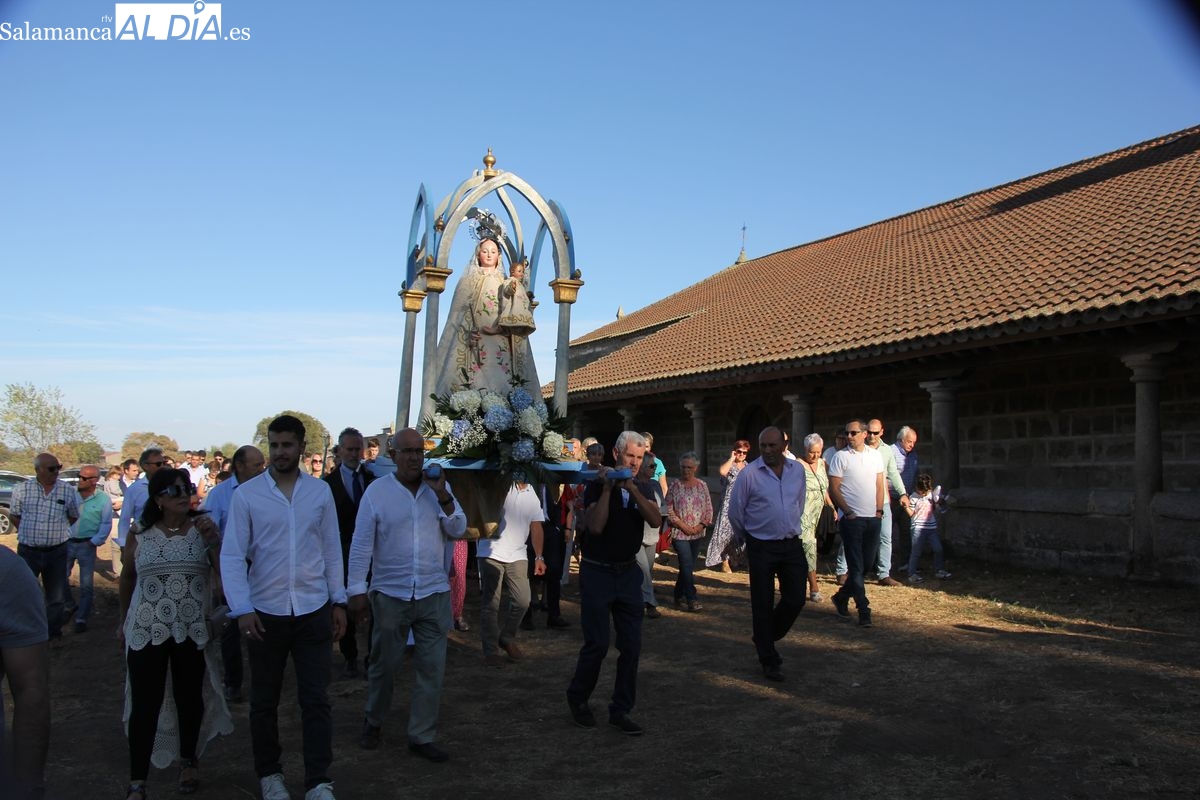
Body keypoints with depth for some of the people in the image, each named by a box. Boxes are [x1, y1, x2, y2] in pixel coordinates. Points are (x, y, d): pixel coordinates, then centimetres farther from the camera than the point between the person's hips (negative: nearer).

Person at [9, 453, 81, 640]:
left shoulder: (68, 490, -2)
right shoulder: (21, 489, -3)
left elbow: (73, 516, 11)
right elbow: (14, 516, 9)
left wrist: (56, 532, 4)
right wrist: (29, 533, 2)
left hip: (57, 552, 1)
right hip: (28, 551, -1)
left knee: (57, 596, 10)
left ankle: (53, 632, 25)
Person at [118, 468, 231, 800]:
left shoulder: (202, 530, 0)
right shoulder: (140, 538, 1)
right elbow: (127, 580, 15)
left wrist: (213, 540, -19)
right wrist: (124, 621, 21)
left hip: (192, 631, 1)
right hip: (147, 632, 0)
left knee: (190, 698, 11)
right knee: (145, 704, -1)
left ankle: (188, 761, 31)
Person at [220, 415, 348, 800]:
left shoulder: (320, 491, 1)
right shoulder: (246, 494, -5)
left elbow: (332, 550, 7)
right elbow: (232, 556, -5)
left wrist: (338, 601, 7)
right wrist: (242, 609, -13)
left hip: (314, 610, 1)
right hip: (265, 612, 0)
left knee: (316, 699, 3)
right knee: (264, 700, 14)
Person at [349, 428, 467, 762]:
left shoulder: (439, 488, 3)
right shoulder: (377, 491, -4)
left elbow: (458, 531, -2)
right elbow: (361, 543, -3)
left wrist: (443, 497, -15)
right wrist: (357, 590, -6)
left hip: (434, 593, 2)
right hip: (390, 593, -2)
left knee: (431, 668, 5)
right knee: (384, 664, 12)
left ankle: (422, 736, 17)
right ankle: (373, 722, 36)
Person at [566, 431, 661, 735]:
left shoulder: (644, 489, 6)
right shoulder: (597, 486, -6)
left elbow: (656, 520, -13)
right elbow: (595, 526, -19)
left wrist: (631, 488, -21)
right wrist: (608, 488, -20)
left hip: (628, 572, 4)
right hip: (597, 571, -4)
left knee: (631, 646, 2)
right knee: (597, 644, -3)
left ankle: (620, 710, 15)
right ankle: (577, 698, 22)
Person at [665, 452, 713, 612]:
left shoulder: (702, 486, 5)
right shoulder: (675, 486, -3)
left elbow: (709, 508, 7)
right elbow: (669, 509, -6)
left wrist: (702, 525, -6)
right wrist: (683, 526, -11)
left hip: (697, 532, 4)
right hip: (679, 532, -4)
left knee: (688, 566, 10)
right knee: (687, 566, -10)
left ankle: (679, 596, 25)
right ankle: (691, 600, -5)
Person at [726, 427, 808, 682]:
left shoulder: (798, 470, 3)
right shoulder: (749, 474, -11)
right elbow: (735, 512, -2)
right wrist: (747, 538, 10)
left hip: (791, 544, 4)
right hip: (761, 548, -4)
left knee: (795, 599, 4)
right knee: (763, 606, 3)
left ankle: (767, 639, 31)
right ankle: (769, 660, 17)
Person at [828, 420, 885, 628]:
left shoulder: (875, 455, 9)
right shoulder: (840, 456, -4)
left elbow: (879, 485, 13)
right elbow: (834, 489, -6)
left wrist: (879, 510, 3)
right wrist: (848, 512, -10)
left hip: (873, 518, 5)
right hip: (852, 519, -5)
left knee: (867, 563, 10)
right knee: (856, 566, -3)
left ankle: (842, 597, 27)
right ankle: (863, 611, 0)